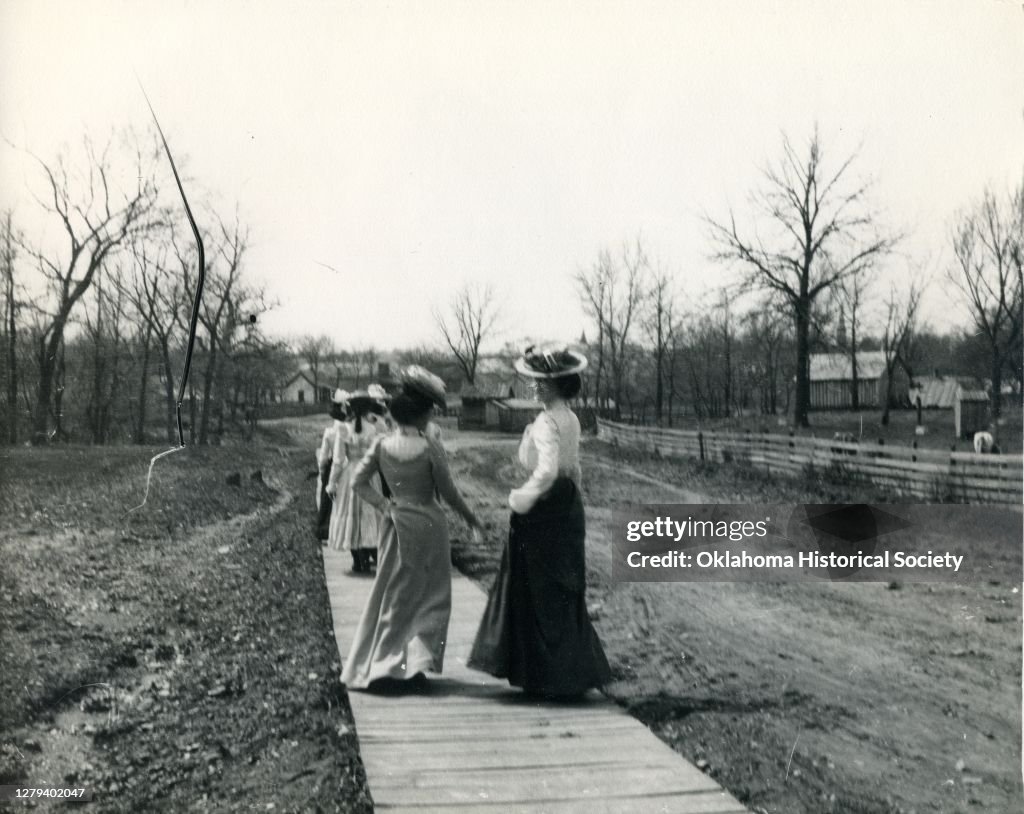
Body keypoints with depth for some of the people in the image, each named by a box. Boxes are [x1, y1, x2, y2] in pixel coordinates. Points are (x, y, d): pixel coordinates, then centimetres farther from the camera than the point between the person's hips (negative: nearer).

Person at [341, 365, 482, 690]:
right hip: (427, 524, -4)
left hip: (394, 524, 4)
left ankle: (374, 665, 22)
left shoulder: (381, 445, -3)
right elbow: (448, 492, -9)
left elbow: (358, 482, -3)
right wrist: (470, 517, 6)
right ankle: (416, 660, -1)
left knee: (392, 593, 17)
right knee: (428, 595, 10)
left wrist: (384, 505, -1)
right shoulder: (430, 447, -15)